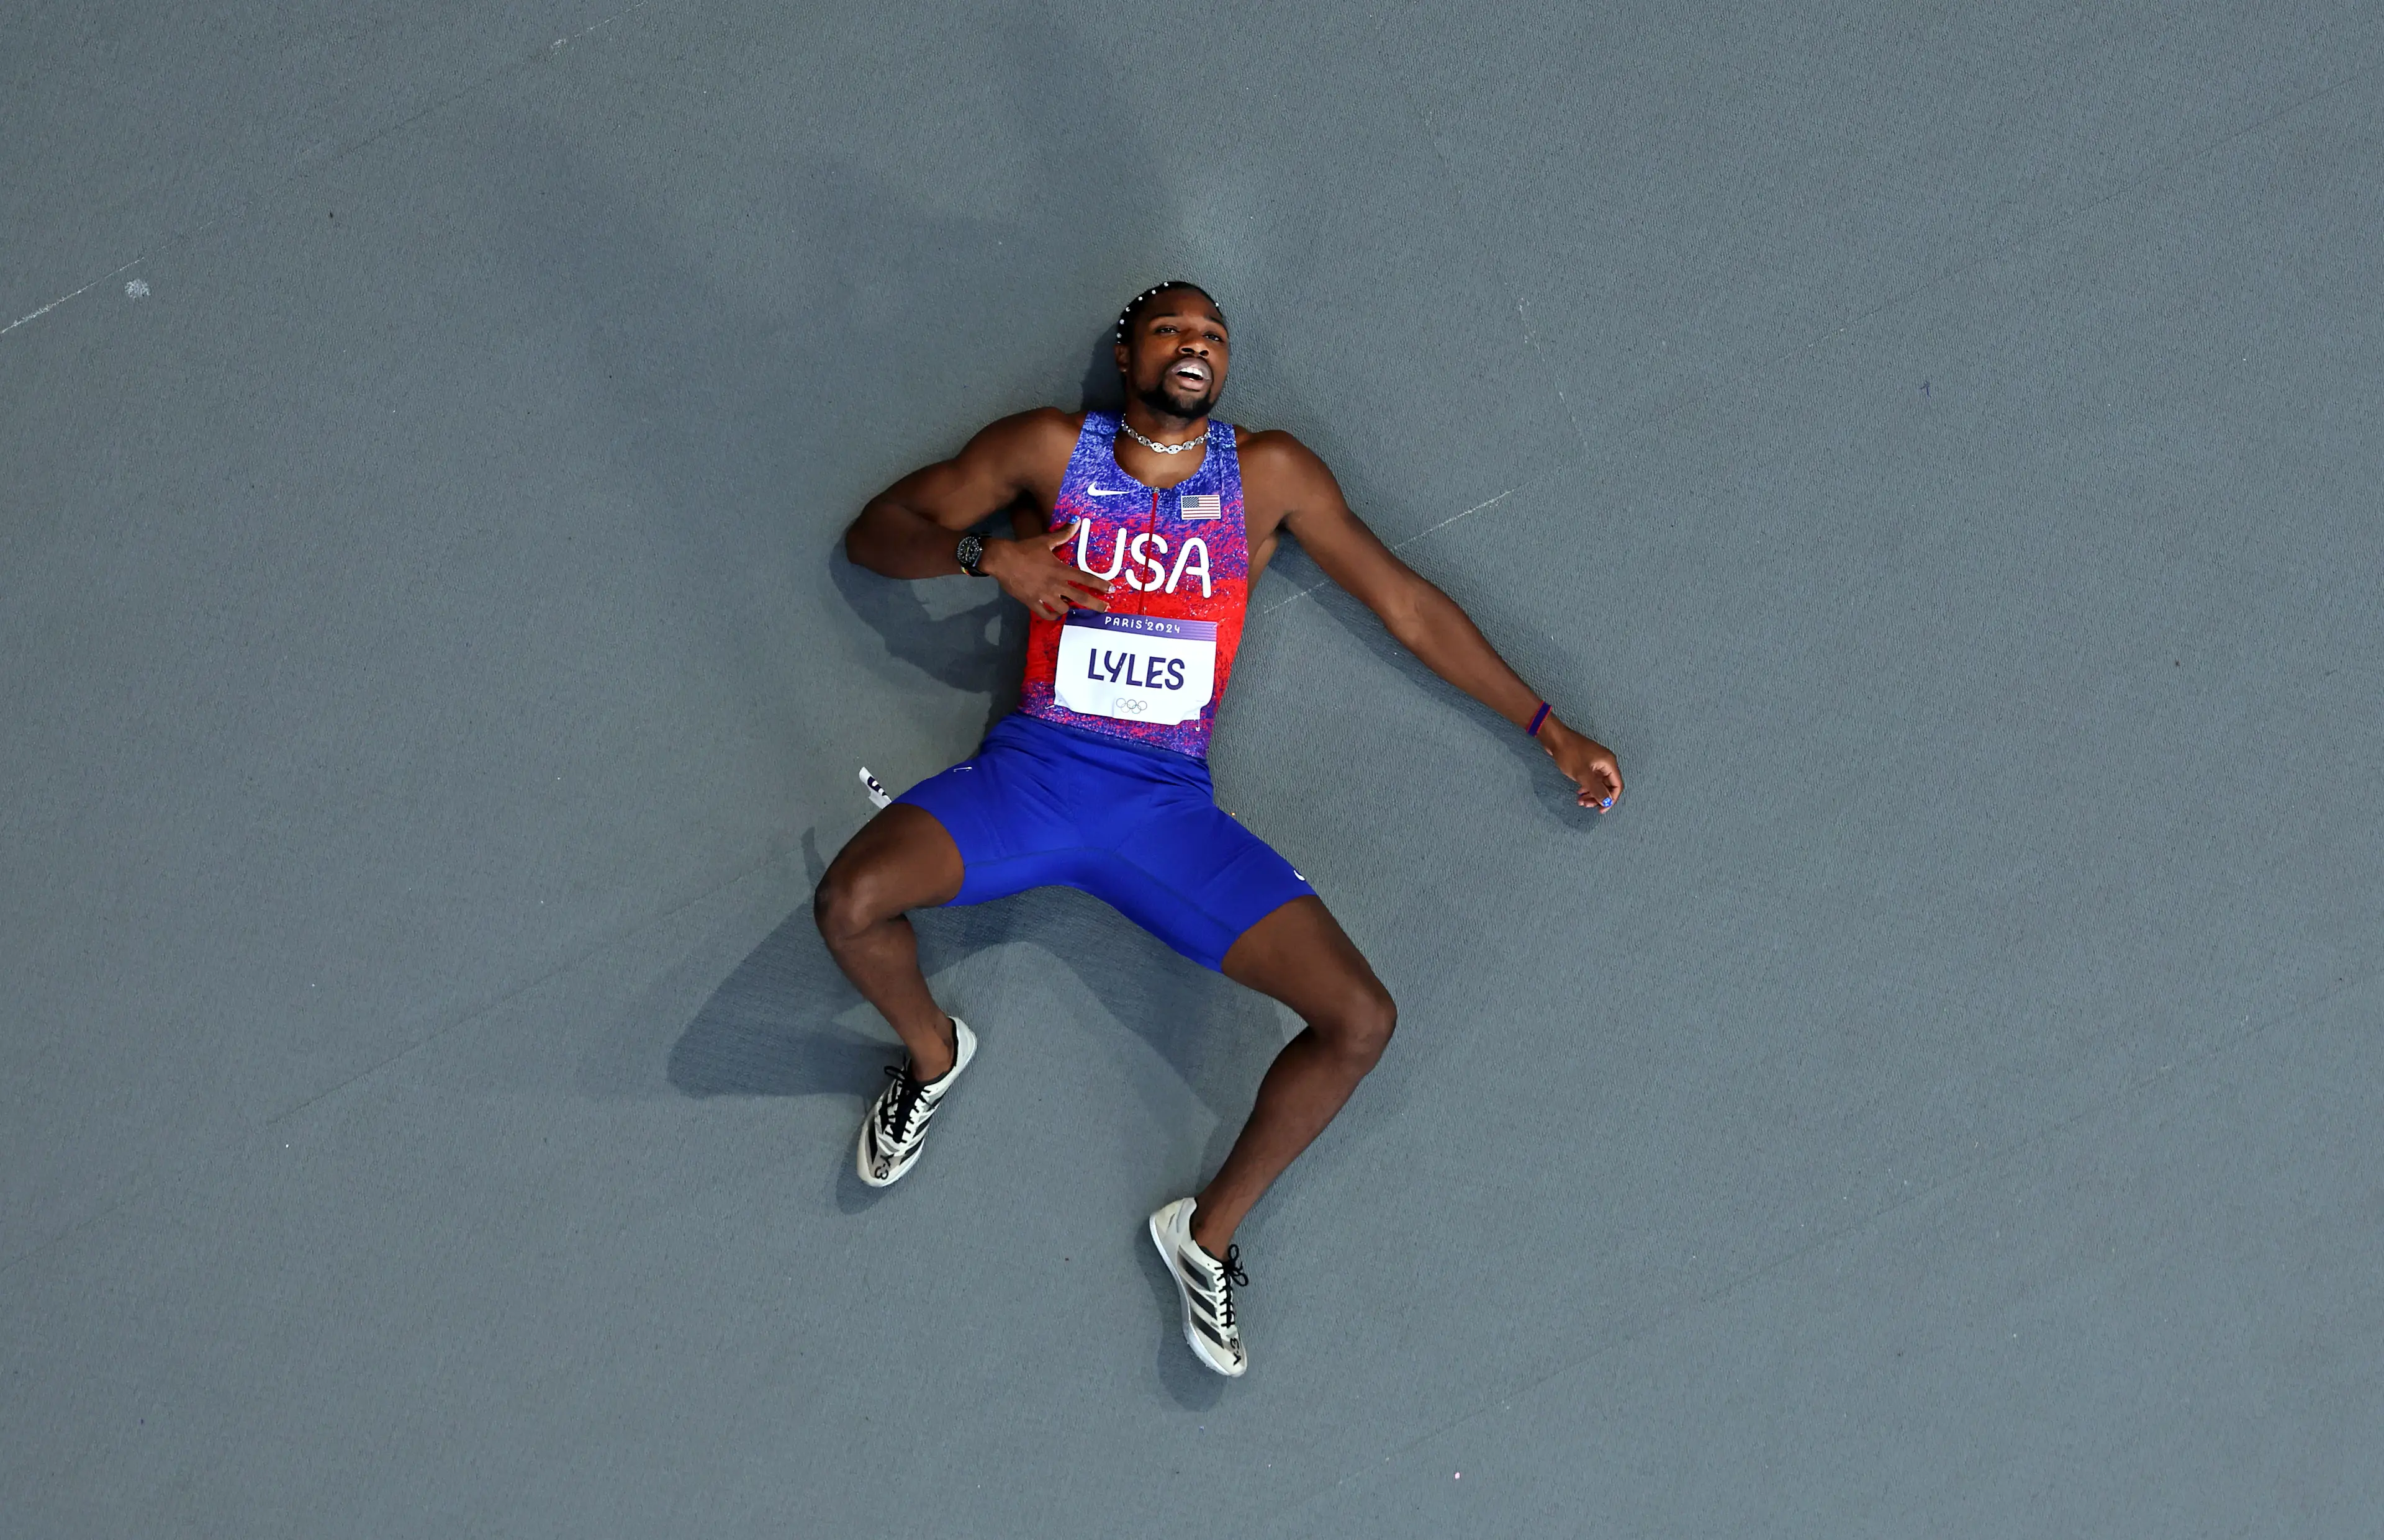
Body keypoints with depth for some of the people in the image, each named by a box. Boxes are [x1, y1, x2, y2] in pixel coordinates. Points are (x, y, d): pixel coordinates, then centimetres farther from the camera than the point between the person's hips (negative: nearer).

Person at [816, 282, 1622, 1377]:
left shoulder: (1268, 475, 9)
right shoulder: (1051, 451, 7)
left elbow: (1406, 604, 14)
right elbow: (877, 531, 12)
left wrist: (1545, 727, 13)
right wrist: (986, 554, -8)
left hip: (1169, 803, 1)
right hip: (1035, 770, -1)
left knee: (1361, 1019, -17)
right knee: (851, 899, -30)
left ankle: (1210, 1231, 6)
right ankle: (931, 1052, 7)